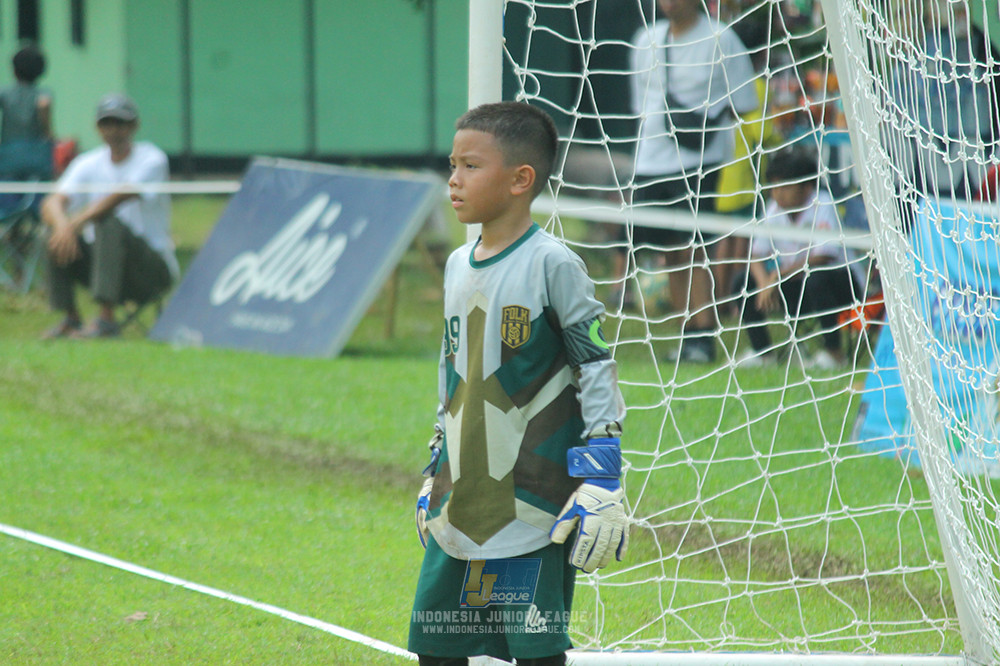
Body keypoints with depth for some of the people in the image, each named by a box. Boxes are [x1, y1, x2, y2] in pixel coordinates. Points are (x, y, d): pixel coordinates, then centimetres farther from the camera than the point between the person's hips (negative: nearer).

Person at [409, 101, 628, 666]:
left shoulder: (552, 266, -10)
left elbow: (598, 374, -10)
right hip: (459, 508, 7)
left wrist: (600, 484, -14)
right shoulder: (458, 267, 12)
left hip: (532, 505, -7)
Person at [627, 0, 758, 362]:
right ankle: (687, 333, 12)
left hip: (701, 163, -5)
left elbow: (741, 106, 0)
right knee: (672, 252, 6)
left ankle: (704, 336, -10)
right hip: (653, 162, 5)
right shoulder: (647, 41, 13)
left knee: (694, 248, -11)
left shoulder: (720, 40, -2)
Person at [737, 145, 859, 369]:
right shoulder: (774, 210, -1)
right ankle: (761, 350, 2)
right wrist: (765, 283, -24)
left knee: (817, 277, -38)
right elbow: (757, 254, -3)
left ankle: (833, 350, -22)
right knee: (747, 281, -10)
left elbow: (824, 255, -28)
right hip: (796, 286, 6)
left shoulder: (823, 206, -17)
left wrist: (781, 273, -29)